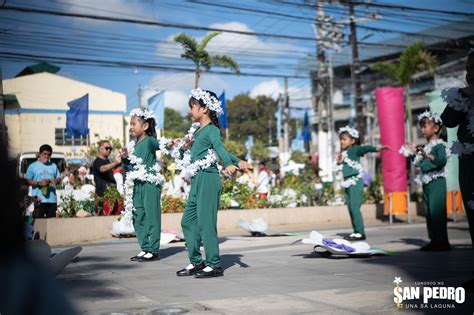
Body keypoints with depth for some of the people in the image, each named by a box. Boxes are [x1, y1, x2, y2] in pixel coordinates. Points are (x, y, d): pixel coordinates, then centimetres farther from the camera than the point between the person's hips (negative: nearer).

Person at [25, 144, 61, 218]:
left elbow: (59, 178, 20)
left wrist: (56, 180, -4)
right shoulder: (33, 166, 5)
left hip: (52, 198, 4)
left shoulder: (53, 166, 18)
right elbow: (28, 180, -1)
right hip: (39, 199, -4)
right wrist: (39, 183, -16)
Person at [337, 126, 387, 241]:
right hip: (348, 183, 8)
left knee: (355, 207, -11)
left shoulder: (355, 149, -8)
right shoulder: (343, 152, 15)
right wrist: (339, 161, 7)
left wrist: (376, 149, -44)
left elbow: (365, 148, -27)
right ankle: (356, 232, 13)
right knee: (350, 208, 8)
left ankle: (360, 233, -8)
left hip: (356, 182, -8)